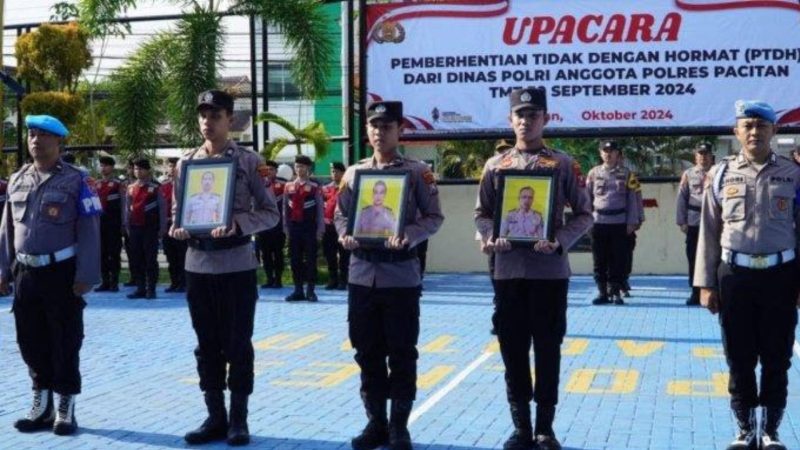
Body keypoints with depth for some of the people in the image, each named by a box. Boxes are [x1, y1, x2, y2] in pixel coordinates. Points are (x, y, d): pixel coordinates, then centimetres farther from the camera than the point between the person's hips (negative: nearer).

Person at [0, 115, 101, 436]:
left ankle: (65, 410, 13)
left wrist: (85, 277, -15)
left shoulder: (75, 181, -6)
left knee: (65, 343, 2)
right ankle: (42, 407, 24)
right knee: (31, 342, 11)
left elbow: (89, 232, -9)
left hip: (62, 273, -5)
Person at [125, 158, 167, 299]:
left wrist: (162, 227, -6)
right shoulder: (131, 188, 10)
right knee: (136, 260, 6)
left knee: (151, 260, -1)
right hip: (134, 228, 5)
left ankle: (151, 289, 3)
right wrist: (127, 226, 14)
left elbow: (162, 208, -3)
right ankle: (140, 289, 13)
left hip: (150, 228, -5)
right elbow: (128, 207, 16)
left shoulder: (156, 187, -3)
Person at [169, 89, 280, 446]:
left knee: (238, 345, 3)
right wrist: (177, 228, -7)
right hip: (198, 264, 4)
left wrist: (237, 224, -19)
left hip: (237, 265, -4)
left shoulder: (249, 161, -3)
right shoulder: (186, 162, 8)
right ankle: (215, 417, 20)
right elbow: (177, 211, 15)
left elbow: (270, 213, -3)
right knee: (207, 345, 10)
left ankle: (238, 419, 13)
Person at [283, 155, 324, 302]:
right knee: (295, 259, 5)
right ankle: (298, 290, 12)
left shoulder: (315, 187, 0)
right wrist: (285, 226, 8)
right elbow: (285, 207, 12)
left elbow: (320, 208, -1)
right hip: (293, 226, 3)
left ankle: (310, 291, 5)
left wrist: (320, 228, -5)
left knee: (310, 259, 0)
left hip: (309, 226, -3)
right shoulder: (289, 186, 8)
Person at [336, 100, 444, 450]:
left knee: (402, 354, 2)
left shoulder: (417, 171, -1)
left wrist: (408, 235, -19)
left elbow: (434, 217, -2)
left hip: (401, 275, -3)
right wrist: (345, 234, -9)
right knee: (367, 353, 8)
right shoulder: (353, 172, 9)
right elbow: (341, 215, 13)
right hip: (362, 274, 3)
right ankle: (376, 421, 19)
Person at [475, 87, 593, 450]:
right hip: (508, 271, 2)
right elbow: (482, 213, 11)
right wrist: (490, 237, -10)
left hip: (550, 271, -2)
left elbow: (584, 214, 3)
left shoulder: (563, 164, 1)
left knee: (548, 351, 4)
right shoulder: (495, 165, 7)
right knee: (513, 351, 6)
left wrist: (559, 241, -14)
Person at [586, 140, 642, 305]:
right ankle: (602, 292, 10)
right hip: (598, 223, 1)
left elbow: (632, 199, 4)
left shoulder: (627, 173, 5)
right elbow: (587, 198, 10)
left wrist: (632, 222, -1)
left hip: (620, 223, -1)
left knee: (618, 260, 0)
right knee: (599, 260, 3)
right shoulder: (593, 173, 8)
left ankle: (616, 292, 7)